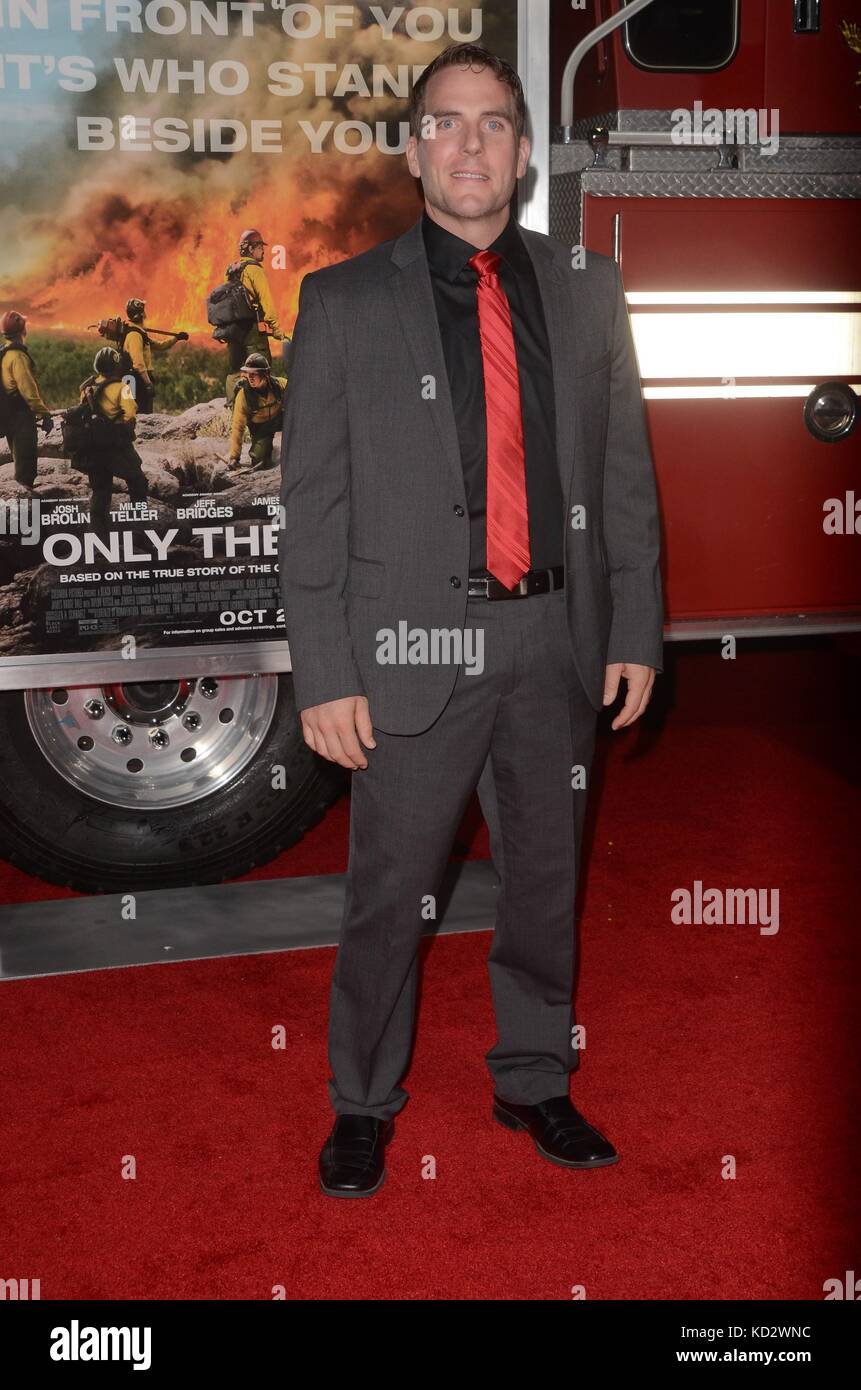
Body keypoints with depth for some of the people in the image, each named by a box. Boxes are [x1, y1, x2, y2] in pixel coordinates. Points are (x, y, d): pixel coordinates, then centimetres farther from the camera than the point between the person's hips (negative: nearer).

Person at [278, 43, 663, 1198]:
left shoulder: (586, 291, 8)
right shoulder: (345, 302, 0)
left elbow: (625, 476, 9)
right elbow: (312, 503, -3)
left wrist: (635, 630, 4)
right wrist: (324, 672, -8)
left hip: (556, 642, 3)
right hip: (415, 648, -3)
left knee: (546, 881, 15)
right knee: (389, 895, 6)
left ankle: (533, 1081, 35)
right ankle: (364, 1103, 27)